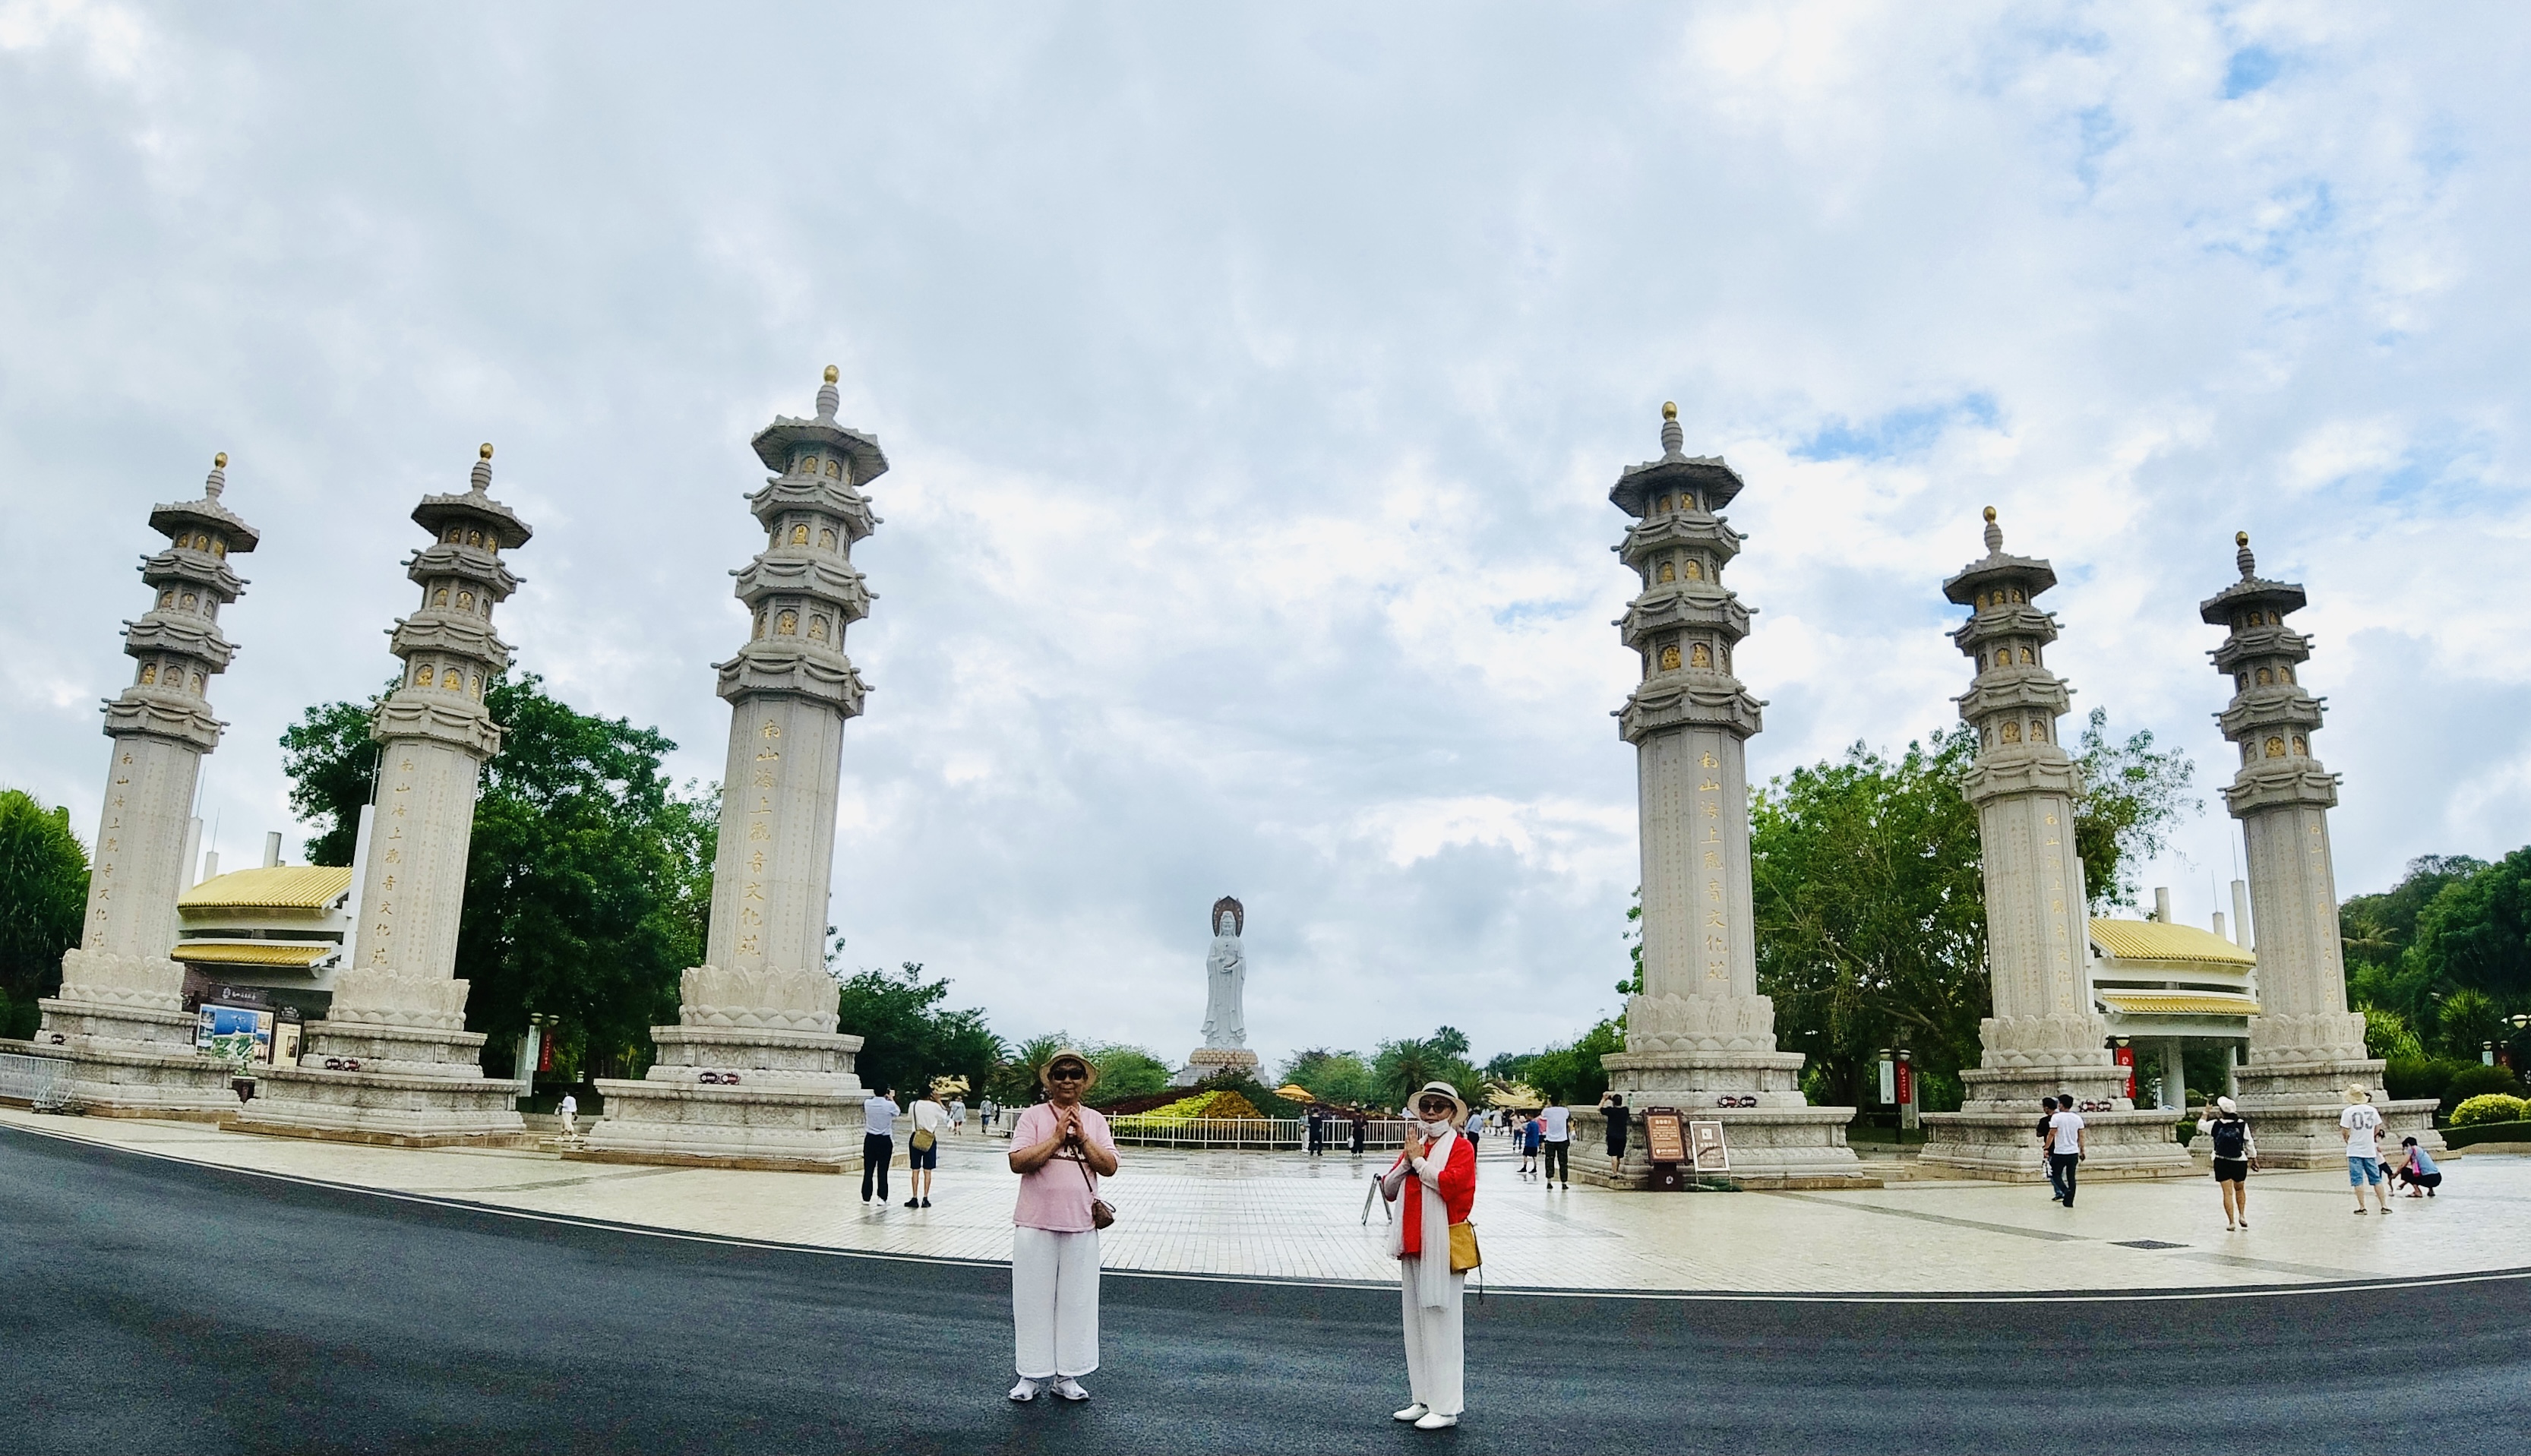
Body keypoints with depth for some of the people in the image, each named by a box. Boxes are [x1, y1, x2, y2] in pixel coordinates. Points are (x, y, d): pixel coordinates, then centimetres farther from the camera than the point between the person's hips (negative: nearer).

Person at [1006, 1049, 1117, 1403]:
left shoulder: (1095, 1121, 8)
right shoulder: (1033, 1116, 0)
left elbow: (1109, 1167, 0)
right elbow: (1017, 1162, -12)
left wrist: (1082, 1139, -11)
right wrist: (1057, 1139, -16)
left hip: (1081, 1226, 2)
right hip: (1036, 1224, -2)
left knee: (1076, 1301, 7)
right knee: (1034, 1300, 4)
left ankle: (1067, 1376, 19)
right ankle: (1032, 1375, 16)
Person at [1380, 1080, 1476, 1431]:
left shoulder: (1460, 1147, -5)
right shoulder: (1414, 1145, 16)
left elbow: (1450, 1183, -22)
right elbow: (1388, 1190, 11)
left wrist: (1419, 1161, -12)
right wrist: (1407, 1162, -5)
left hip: (1442, 1247, -7)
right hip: (1412, 1245, 7)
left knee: (1442, 1323, -4)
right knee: (1415, 1323, 12)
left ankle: (1446, 1407, 3)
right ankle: (1423, 1399, 21)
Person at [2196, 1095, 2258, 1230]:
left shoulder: (2216, 1125, -6)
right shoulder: (2242, 1125, -6)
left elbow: (2201, 1125, 13)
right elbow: (2249, 1144, 1)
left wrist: (2206, 1112, 27)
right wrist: (2252, 1158, 16)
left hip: (2222, 1162, -1)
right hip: (2239, 1162, 1)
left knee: (2228, 1192, 2)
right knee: (2240, 1189, 23)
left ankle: (2231, 1221, 0)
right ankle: (2242, 1216, 15)